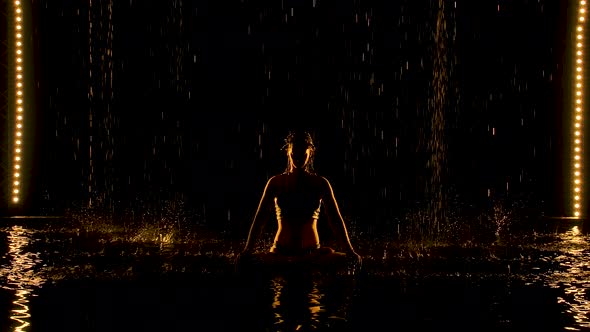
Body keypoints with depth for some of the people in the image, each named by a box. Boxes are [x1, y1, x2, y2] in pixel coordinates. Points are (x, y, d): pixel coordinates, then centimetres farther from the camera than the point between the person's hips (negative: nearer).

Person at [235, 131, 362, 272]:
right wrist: (247, 250, -9)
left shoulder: (320, 184, 5)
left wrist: (350, 251, -10)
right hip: (280, 252, -1)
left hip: (313, 252, 1)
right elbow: (260, 219, 3)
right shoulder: (276, 183, 5)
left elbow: (335, 220, 2)